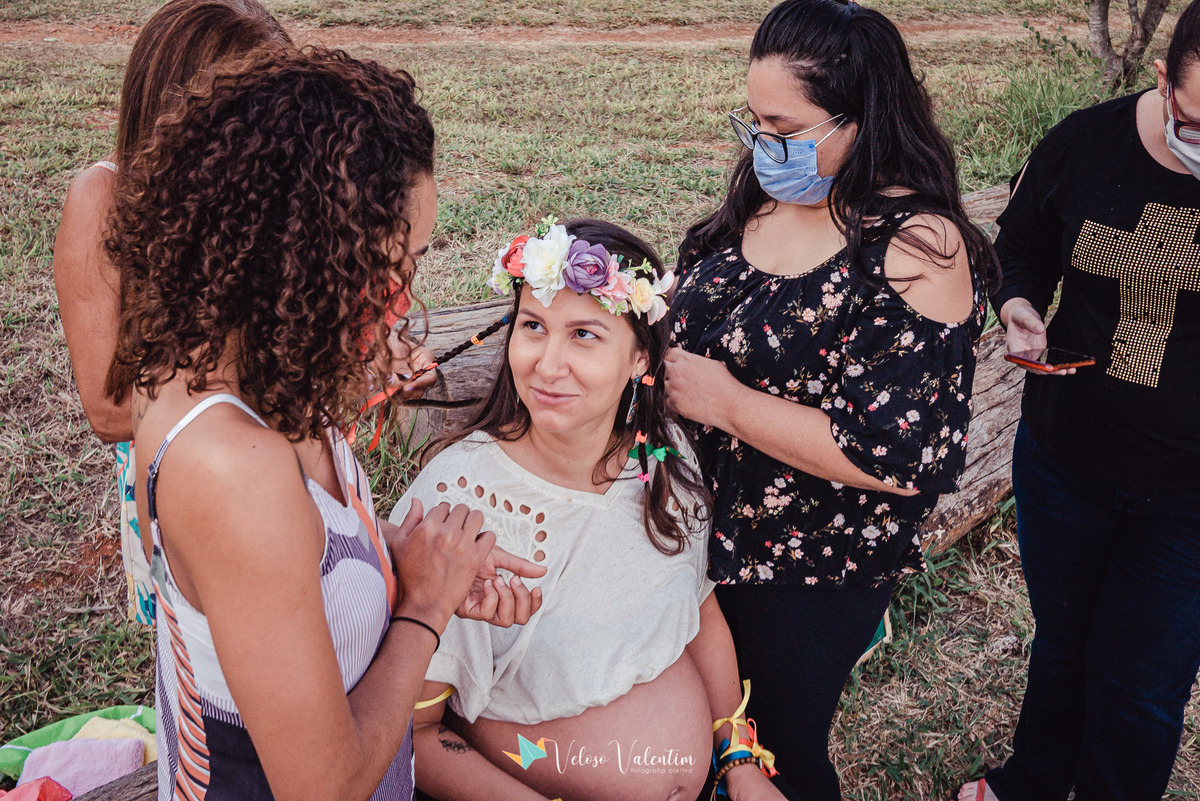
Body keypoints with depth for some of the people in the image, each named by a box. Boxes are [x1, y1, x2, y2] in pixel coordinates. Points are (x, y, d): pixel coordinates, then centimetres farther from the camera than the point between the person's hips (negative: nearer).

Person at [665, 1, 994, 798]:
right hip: (702, 534, 6)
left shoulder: (916, 248, -22)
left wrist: (727, 402, -24)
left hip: (809, 576, -6)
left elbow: (903, 457, -27)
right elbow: (692, 323, 15)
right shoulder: (759, 201, -1)